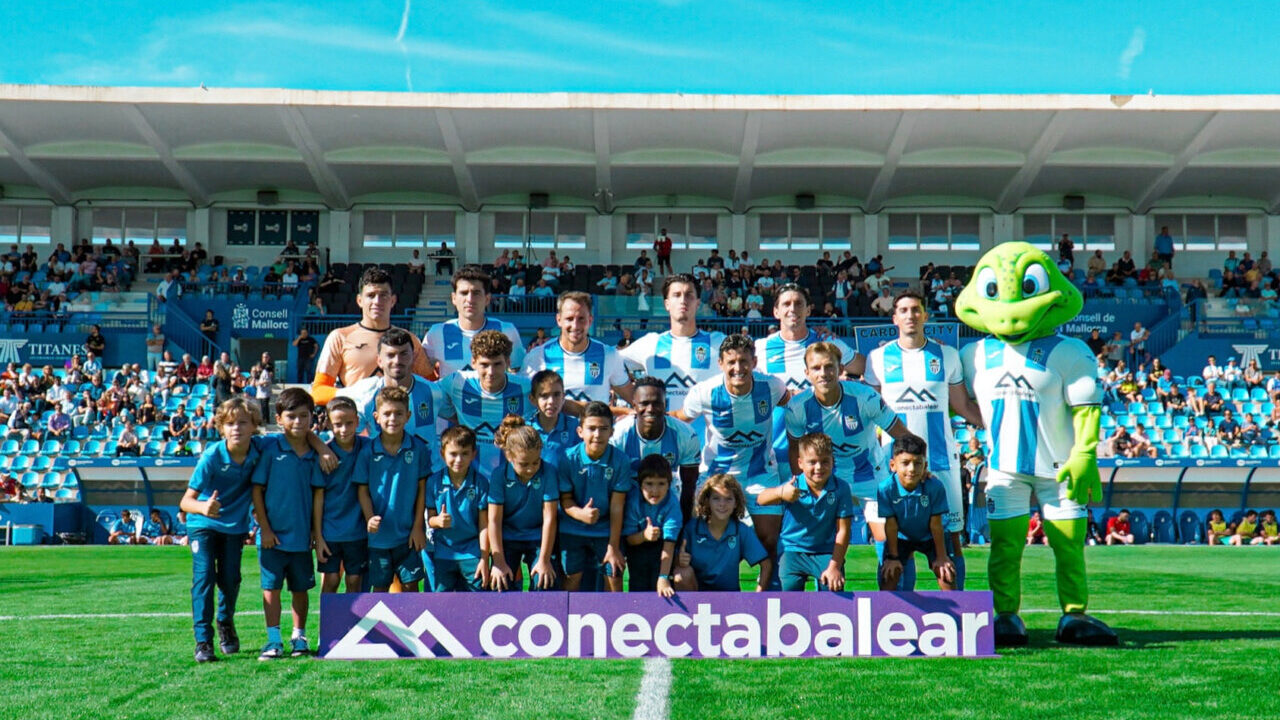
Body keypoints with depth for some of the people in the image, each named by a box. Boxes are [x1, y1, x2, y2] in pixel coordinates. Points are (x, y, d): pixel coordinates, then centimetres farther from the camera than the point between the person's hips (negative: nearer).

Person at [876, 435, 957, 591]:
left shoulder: (935, 487, -30)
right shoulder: (887, 489, -30)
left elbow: (936, 525, -21)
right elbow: (891, 525, -21)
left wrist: (941, 556, -15)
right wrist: (893, 557, -15)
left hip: (929, 537, 0)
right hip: (901, 537, 0)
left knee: (946, 572, -10)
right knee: (889, 571, -13)